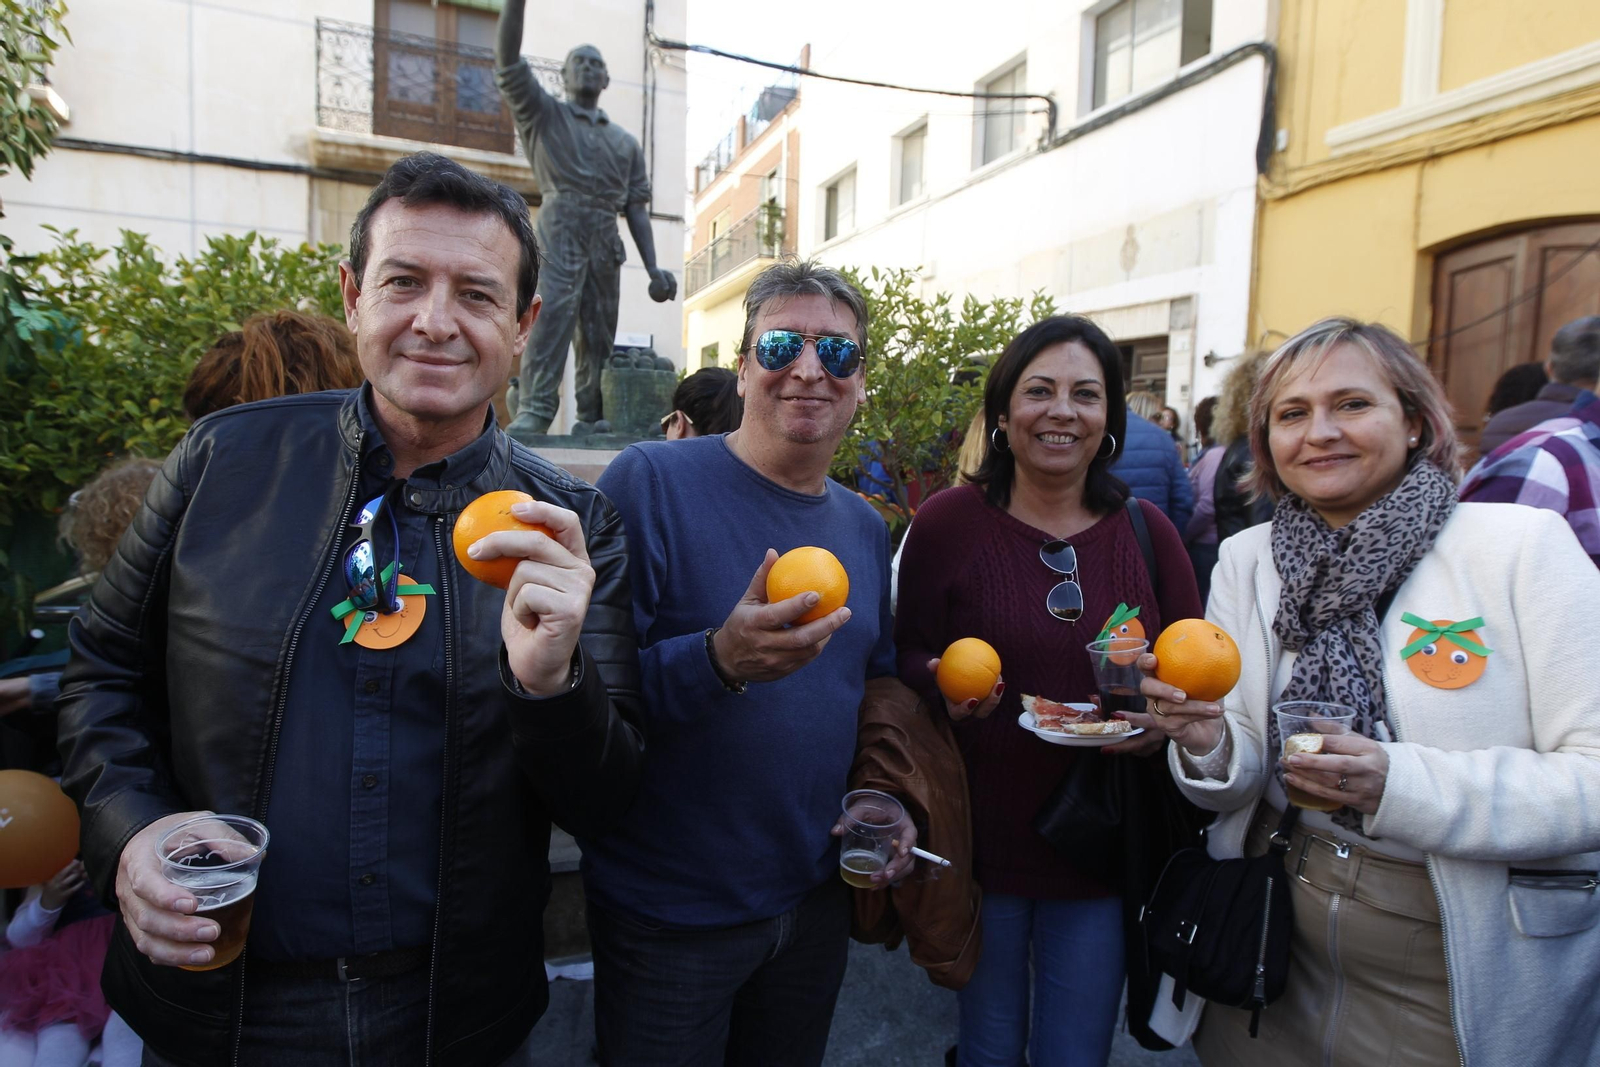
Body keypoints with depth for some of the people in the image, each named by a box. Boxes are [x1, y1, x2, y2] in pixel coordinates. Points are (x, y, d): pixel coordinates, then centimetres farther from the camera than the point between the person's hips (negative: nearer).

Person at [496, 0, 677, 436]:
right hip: (560, 230, -4)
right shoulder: (543, 114, 17)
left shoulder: (625, 141, 25)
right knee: (551, 314, -21)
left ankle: (591, 419, 3)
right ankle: (533, 411, -27)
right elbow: (508, 60, 2)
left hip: (606, 242, 4)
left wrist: (653, 269, 7)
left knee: (598, 333, 0)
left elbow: (636, 207, 17)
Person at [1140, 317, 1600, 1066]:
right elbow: (1244, 779, 1)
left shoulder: (1523, 546, -13)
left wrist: (1402, 785, -29)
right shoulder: (1245, 560, -1)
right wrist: (1210, 745, -21)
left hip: (1468, 964, -3)